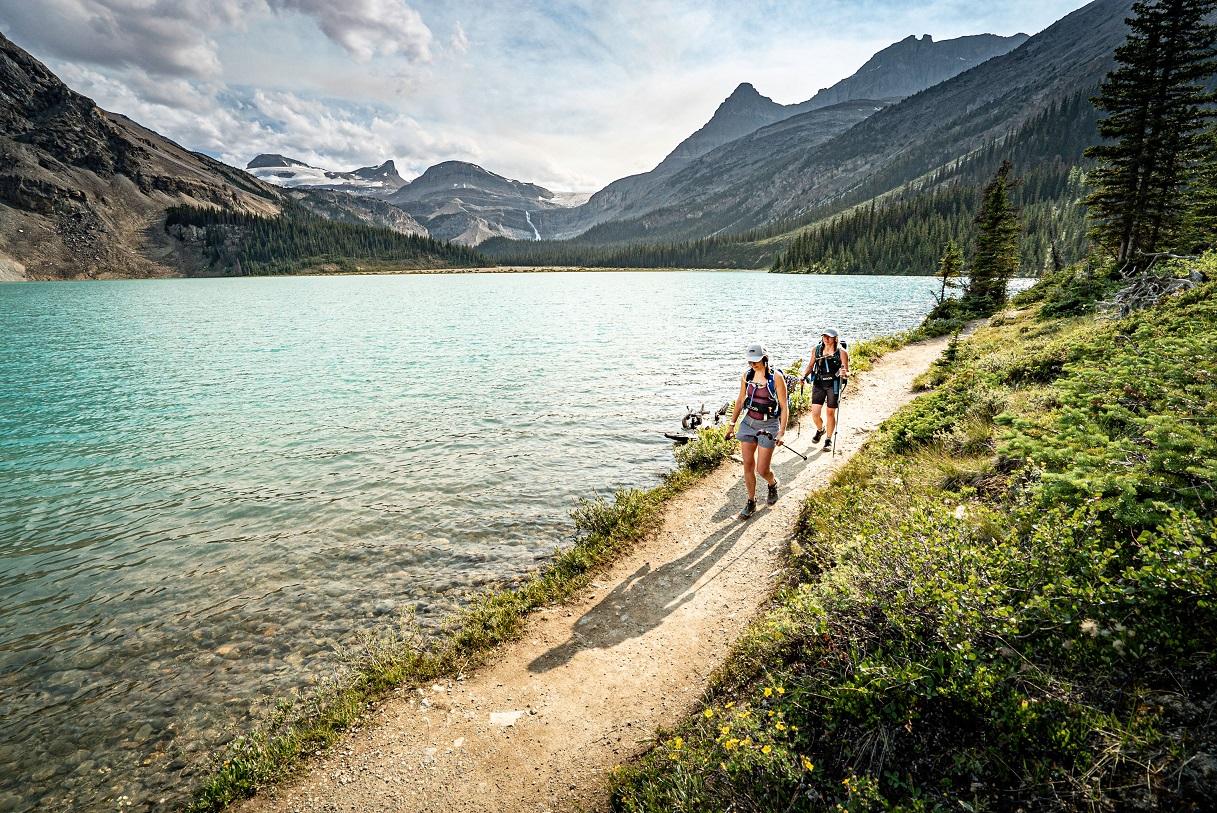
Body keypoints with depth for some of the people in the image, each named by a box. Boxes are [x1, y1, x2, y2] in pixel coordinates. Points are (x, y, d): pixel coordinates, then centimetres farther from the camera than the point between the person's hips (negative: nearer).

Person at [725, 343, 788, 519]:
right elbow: (740, 400, 11)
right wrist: (732, 424, 11)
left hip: (769, 425, -4)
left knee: (762, 469, -2)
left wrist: (782, 431, -15)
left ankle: (773, 484, 33)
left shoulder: (776, 378, -13)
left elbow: (784, 407, -10)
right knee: (748, 465, 5)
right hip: (749, 422, 4)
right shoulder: (747, 375, 1)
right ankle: (751, 502, 20)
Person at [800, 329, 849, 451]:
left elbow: (847, 373, -5)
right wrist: (804, 375, -1)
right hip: (819, 384, 3)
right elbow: (810, 365, 15)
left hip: (834, 385, -2)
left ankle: (828, 439, 24)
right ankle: (820, 430, 33)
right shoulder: (816, 350, 2)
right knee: (815, 413, -2)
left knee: (830, 413, 6)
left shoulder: (842, 352, -6)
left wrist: (844, 374, -27)